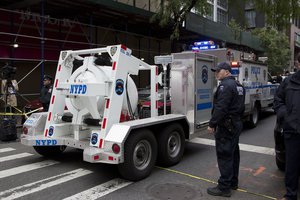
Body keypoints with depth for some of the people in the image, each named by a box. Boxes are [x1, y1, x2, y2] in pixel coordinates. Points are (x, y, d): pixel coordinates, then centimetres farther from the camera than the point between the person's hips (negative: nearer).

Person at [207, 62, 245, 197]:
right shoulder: (238, 86, 15)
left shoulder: (226, 85, -17)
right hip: (236, 124, 11)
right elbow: (241, 107, 20)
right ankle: (233, 182, 31)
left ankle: (224, 188, 2)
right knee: (233, 154, 18)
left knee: (224, 156, -5)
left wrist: (212, 124, -20)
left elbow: (220, 108, -24)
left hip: (226, 126, -11)